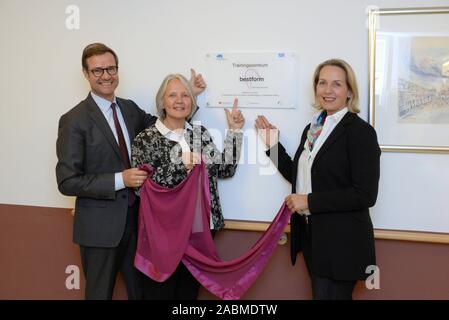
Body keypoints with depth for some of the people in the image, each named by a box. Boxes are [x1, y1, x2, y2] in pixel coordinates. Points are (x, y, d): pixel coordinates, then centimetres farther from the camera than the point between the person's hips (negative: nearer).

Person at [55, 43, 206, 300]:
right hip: (101, 225, -5)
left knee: (141, 290, 19)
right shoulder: (74, 121, -14)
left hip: (136, 218, 6)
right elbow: (68, 182, -16)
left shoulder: (130, 108, 5)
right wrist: (119, 180, -22)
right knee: (100, 293, 12)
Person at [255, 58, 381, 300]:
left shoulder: (360, 131, -14)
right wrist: (272, 144, 7)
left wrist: (310, 201, -18)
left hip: (341, 241, -7)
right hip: (311, 233, 7)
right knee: (319, 292, 18)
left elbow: (366, 195, -19)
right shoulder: (312, 128, 9)